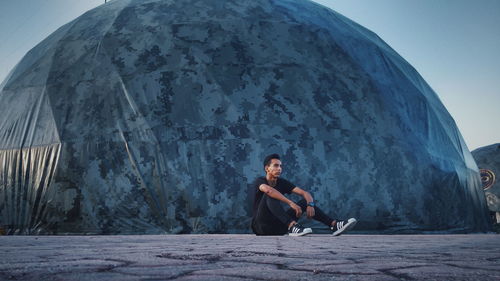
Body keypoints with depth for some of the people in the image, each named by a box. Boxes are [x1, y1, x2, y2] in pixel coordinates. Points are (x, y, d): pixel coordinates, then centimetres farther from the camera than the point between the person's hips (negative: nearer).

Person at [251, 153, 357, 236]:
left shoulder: (282, 182, 6)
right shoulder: (259, 181, -10)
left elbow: (304, 193, -4)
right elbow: (268, 190, -36)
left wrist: (310, 205, -26)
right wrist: (291, 203, -42)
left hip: (278, 226, 6)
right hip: (261, 226, -5)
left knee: (305, 201, -6)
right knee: (270, 196, -31)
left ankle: (334, 225, -21)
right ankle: (292, 226, -46)